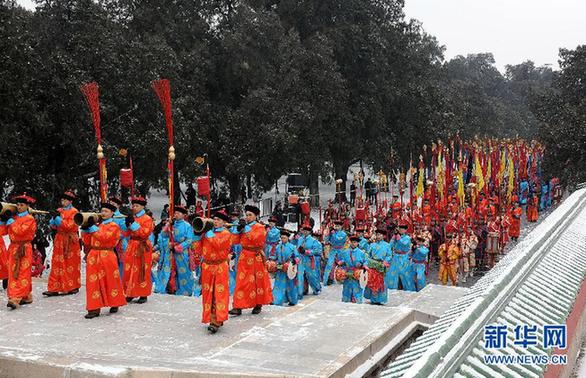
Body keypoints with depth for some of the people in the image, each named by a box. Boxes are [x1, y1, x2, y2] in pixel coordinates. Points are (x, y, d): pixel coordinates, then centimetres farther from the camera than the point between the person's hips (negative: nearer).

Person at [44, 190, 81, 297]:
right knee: (57, 264, 0)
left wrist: (57, 217, -19)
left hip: (70, 241, -5)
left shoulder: (73, 211, -5)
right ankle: (54, 289, 0)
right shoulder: (59, 210, 12)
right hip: (59, 240, 5)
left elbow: (68, 226, -15)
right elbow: (53, 225, 8)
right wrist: (53, 217, -10)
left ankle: (73, 287, 15)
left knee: (71, 264, 3)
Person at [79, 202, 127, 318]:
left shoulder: (114, 226, -3)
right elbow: (87, 241, 14)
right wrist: (85, 228, 1)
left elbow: (104, 237, -20)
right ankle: (94, 308, 2)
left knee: (110, 281, 5)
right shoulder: (98, 225, 15)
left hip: (106, 257, -5)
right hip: (93, 257, 5)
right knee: (94, 283, 1)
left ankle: (114, 305, 22)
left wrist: (92, 227, -20)